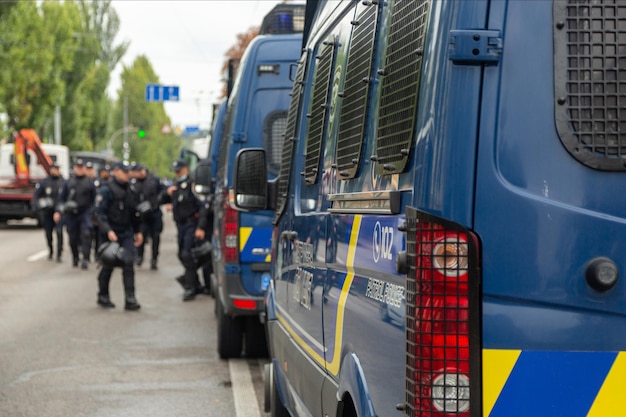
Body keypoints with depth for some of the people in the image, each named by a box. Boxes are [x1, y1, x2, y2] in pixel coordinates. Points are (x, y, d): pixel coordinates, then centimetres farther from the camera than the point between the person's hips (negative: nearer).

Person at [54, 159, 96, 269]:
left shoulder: (89, 183, 6)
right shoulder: (68, 183, 8)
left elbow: (94, 199, 7)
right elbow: (61, 198, 8)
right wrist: (58, 211, -3)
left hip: (85, 213, -2)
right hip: (71, 214, 2)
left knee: (86, 235, -19)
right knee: (73, 238, 8)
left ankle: (85, 259, -22)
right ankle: (75, 258, 28)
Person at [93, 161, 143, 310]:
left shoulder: (129, 190, 13)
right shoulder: (106, 190, -9)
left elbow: (134, 213, 21)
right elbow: (99, 213, -15)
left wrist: (138, 231, 18)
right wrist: (108, 231, -24)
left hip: (126, 232, 5)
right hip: (111, 234, -5)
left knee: (128, 263, -7)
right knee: (108, 266, 4)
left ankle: (130, 299, -9)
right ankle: (103, 297, 22)